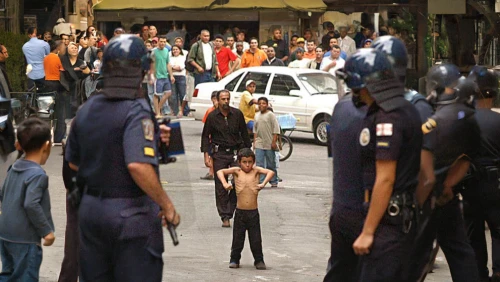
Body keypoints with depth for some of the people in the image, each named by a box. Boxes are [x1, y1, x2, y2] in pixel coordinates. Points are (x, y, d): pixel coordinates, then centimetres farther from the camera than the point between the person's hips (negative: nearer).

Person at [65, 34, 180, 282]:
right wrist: (167, 205, -17)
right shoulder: (137, 112, -16)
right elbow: (139, 166, -29)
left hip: (90, 208, 7)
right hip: (131, 214, -7)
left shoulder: (86, 110, 6)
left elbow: (73, 163, 17)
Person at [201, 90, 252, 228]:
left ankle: (230, 210, 2)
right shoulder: (212, 116, -1)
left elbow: (244, 133, 12)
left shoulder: (237, 114, 3)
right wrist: (206, 155, -3)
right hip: (219, 154, -1)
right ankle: (225, 217, 4)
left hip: (236, 152, 1)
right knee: (221, 186, -1)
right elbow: (205, 136, 5)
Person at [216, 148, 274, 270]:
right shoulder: (237, 171, 0)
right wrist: (224, 183, -20)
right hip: (240, 212, 0)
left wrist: (263, 183, -23)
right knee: (237, 238, 8)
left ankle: (259, 260, 16)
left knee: (256, 239, 5)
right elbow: (220, 172, -5)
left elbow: (270, 172, -10)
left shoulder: (256, 170, 0)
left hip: (254, 212, 0)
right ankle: (234, 259, 22)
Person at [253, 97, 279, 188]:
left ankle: (274, 182, 14)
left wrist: (274, 142, -14)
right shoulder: (257, 115, 12)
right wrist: (254, 141, 13)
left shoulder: (270, 115, -5)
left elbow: (276, 129, -8)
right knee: (259, 164, -4)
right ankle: (260, 181, -4)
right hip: (259, 144, 4)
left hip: (269, 144, -4)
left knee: (271, 164, 4)